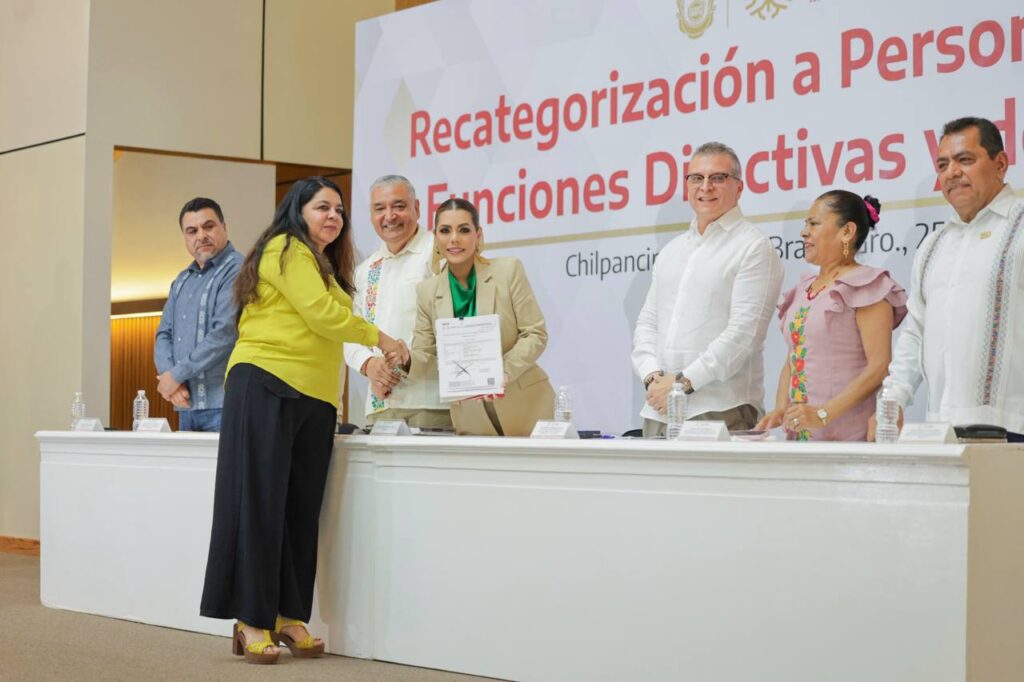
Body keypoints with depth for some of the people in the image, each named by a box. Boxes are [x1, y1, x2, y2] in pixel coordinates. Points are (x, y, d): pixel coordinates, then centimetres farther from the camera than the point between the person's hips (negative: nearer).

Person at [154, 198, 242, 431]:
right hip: (186, 405, 7)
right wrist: (167, 374, -5)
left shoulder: (237, 270, -7)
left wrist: (177, 375, -11)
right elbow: (164, 335, 17)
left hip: (222, 405, -7)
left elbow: (225, 333, -16)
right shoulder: (182, 281, 20)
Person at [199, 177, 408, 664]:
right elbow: (321, 314, -12)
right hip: (266, 386, -9)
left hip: (313, 399, 9)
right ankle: (252, 622, -4)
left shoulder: (321, 263, 25)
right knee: (260, 504, -6)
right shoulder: (286, 250, -3)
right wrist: (379, 339, 0)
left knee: (301, 509, 6)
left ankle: (289, 616, 10)